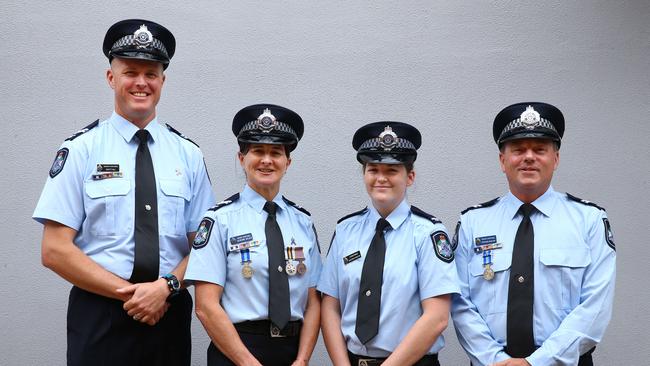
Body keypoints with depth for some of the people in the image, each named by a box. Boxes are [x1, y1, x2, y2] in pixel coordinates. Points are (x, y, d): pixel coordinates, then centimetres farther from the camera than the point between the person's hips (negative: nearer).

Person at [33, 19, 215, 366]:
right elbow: (55, 250, -6)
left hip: (171, 314, 2)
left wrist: (166, 286, -13)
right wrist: (128, 292, -13)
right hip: (99, 318, -2)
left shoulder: (188, 154, 4)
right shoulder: (81, 149, -3)